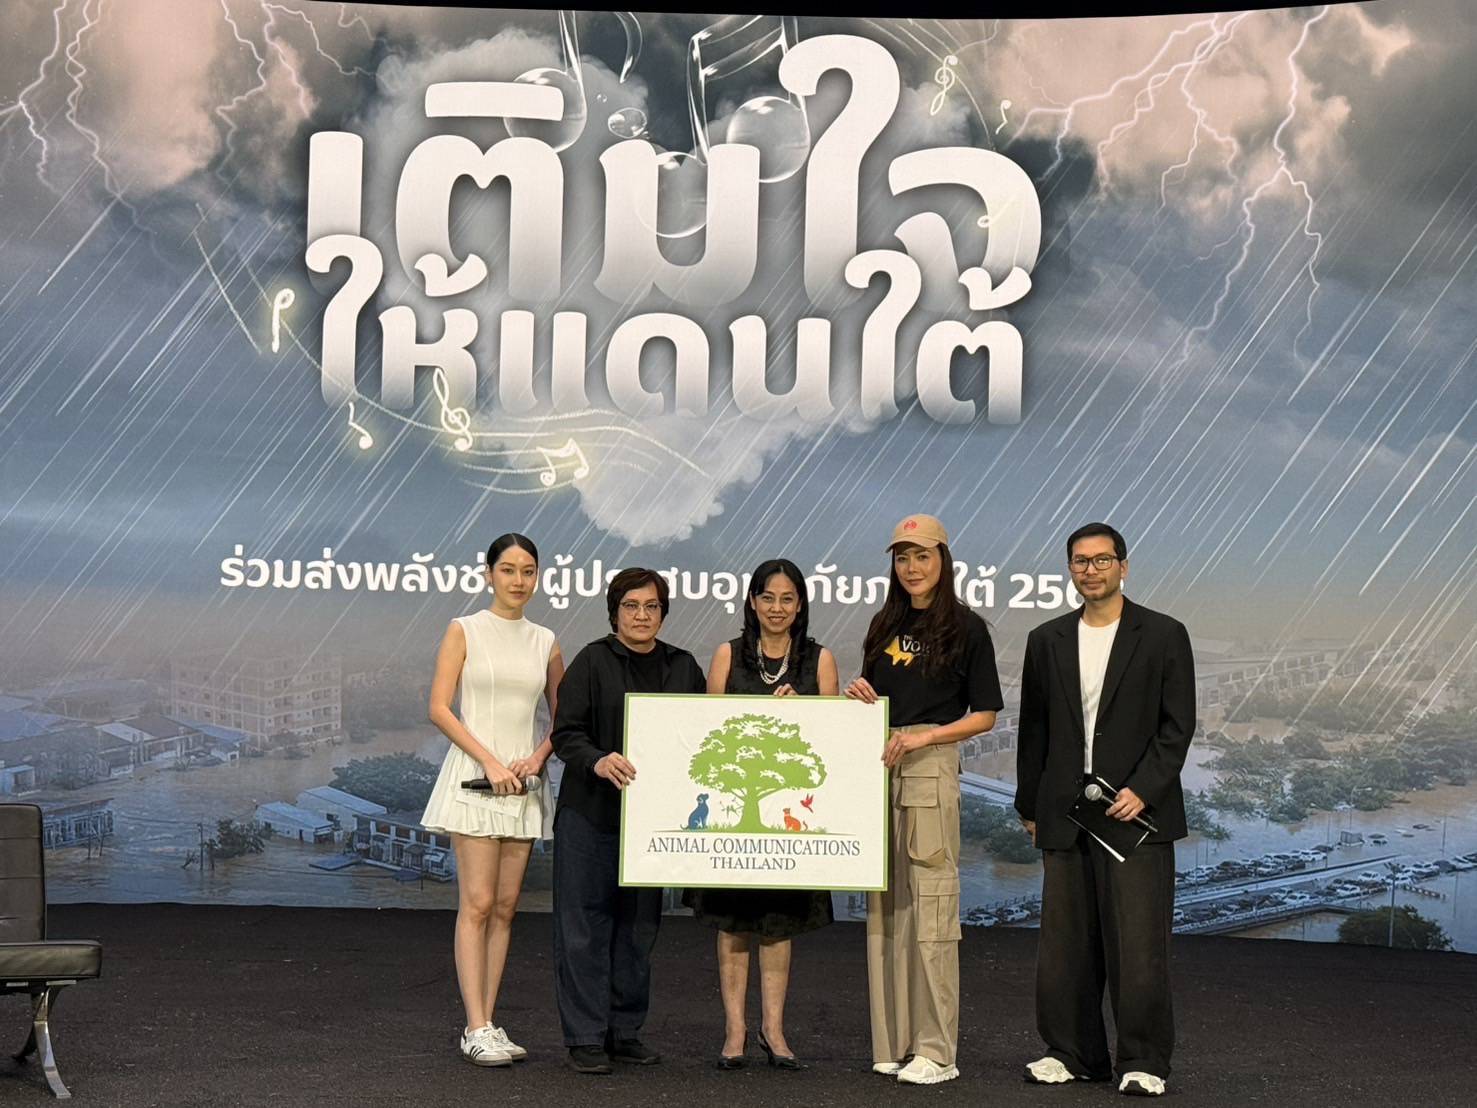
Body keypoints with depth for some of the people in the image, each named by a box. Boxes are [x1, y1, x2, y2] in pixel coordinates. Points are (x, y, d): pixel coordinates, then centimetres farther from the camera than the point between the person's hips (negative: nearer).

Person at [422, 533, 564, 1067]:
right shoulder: (465, 631, -1)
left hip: (523, 781, 5)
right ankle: (476, 1029, -6)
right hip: (474, 776, -5)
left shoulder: (544, 641, 11)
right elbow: (440, 708, -7)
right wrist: (490, 762, -14)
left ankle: (487, 1023, 11)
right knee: (477, 904, -8)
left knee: (505, 907, 5)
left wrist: (539, 756, -4)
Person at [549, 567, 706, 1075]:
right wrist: (597, 762, -25)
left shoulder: (684, 668, 12)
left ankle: (625, 1031, 21)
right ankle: (585, 1038, 4)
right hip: (590, 812, -4)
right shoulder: (592, 661, -2)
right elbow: (566, 733, -7)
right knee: (584, 925, -3)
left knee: (639, 926, 10)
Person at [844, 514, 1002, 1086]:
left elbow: (985, 714, -1)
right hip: (877, 764, 6)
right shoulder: (884, 626, 16)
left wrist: (924, 736, -13)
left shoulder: (966, 628, 0)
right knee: (885, 904, 6)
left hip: (931, 765, -6)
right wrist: (861, 698, 1)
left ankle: (936, 1050, -1)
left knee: (930, 901, -6)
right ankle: (893, 1042, 13)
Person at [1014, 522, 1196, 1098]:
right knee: (1065, 942, 7)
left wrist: (1142, 791, -13)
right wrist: (1029, 807, 12)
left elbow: (1177, 726, -3)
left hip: (1137, 810, -4)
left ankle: (1143, 1061, 7)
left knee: (1139, 941, -3)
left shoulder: (1163, 636, 1)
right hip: (1065, 814, 4)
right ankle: (1074, 1053, 19)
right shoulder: (1047, 640, 11)